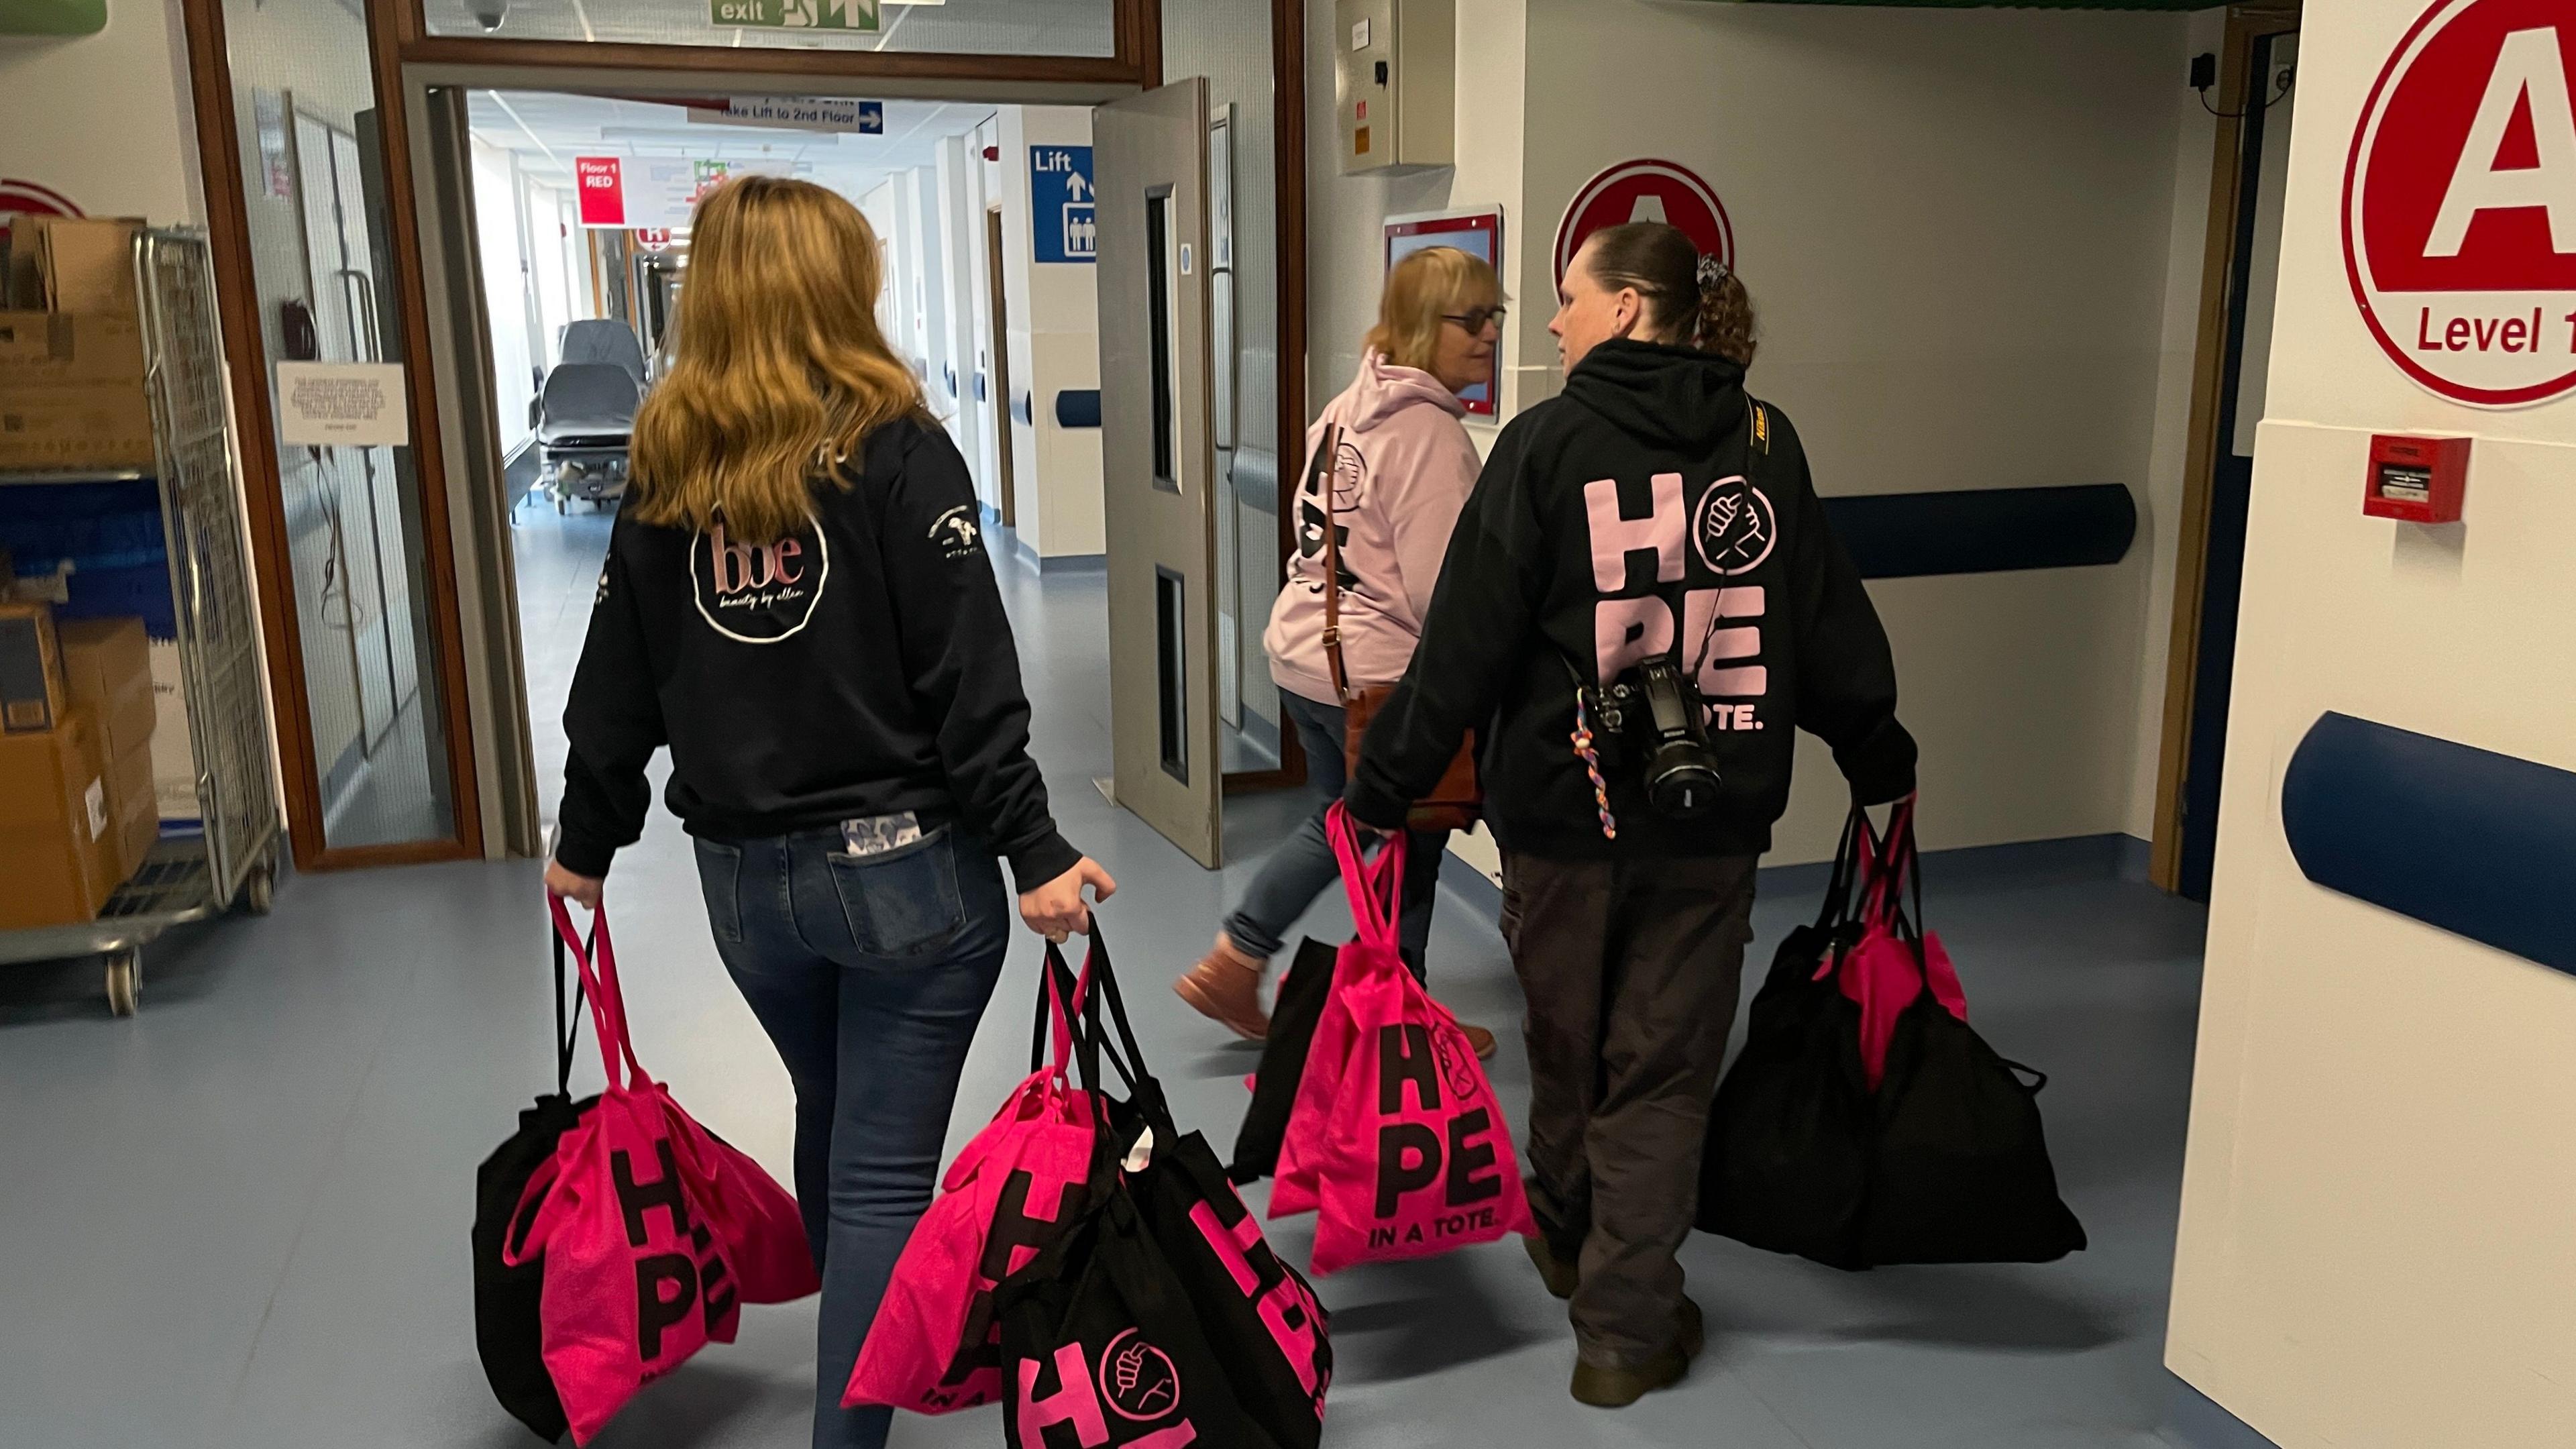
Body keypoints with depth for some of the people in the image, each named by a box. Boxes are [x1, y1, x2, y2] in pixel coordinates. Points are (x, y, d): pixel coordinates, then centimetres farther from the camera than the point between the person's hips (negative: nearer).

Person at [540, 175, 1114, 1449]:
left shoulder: (665, 473, 3)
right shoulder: (894, 450, -11)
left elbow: (619, 683, 8)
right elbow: (968, 678, -16)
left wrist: (588, 844, 21)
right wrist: (1032, 852, -13)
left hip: (744, 878, 6)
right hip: (906, 867, -5)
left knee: (831, 1134, 26)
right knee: (884, 1173, 4)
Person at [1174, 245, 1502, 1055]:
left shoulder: (1350, 407, 10)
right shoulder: (1429, 430, -19)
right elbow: (1441, 592, -22)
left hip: (1300, 652, 9)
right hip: (1378, 676, -9)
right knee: (1414, 841, 11)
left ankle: (1231, 968, 28)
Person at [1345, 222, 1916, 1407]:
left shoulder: (1546, 445, -9)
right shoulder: (1765, 444, 1)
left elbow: (1466, 643, -12)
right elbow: (1832, 631, 8)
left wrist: (1383, 786, -4)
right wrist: (1879, 761, 23)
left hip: (1563, 807, -1)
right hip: (1713, 818, 2)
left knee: (1567, 1044, 20)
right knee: (1662, 1075, 10)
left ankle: (1570, 1241, 43)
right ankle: (1625, 1329, 13)